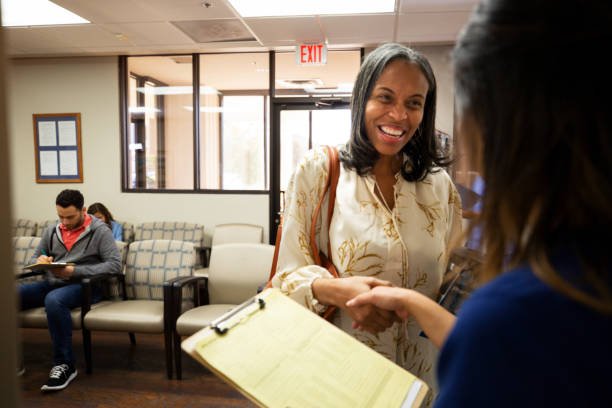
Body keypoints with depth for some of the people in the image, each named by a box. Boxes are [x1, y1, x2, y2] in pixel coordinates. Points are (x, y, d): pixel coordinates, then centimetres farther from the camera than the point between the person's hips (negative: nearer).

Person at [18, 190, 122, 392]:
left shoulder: (99, 231, -2)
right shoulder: (52, 231, 16)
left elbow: (115, 264, -12)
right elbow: (33, 259, 25)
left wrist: (75, 271, -18)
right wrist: (40, 261, -2)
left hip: (82, 285, -6)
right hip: (51, 284, 6)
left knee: (54, 299, -37)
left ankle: (64, 365, -25)